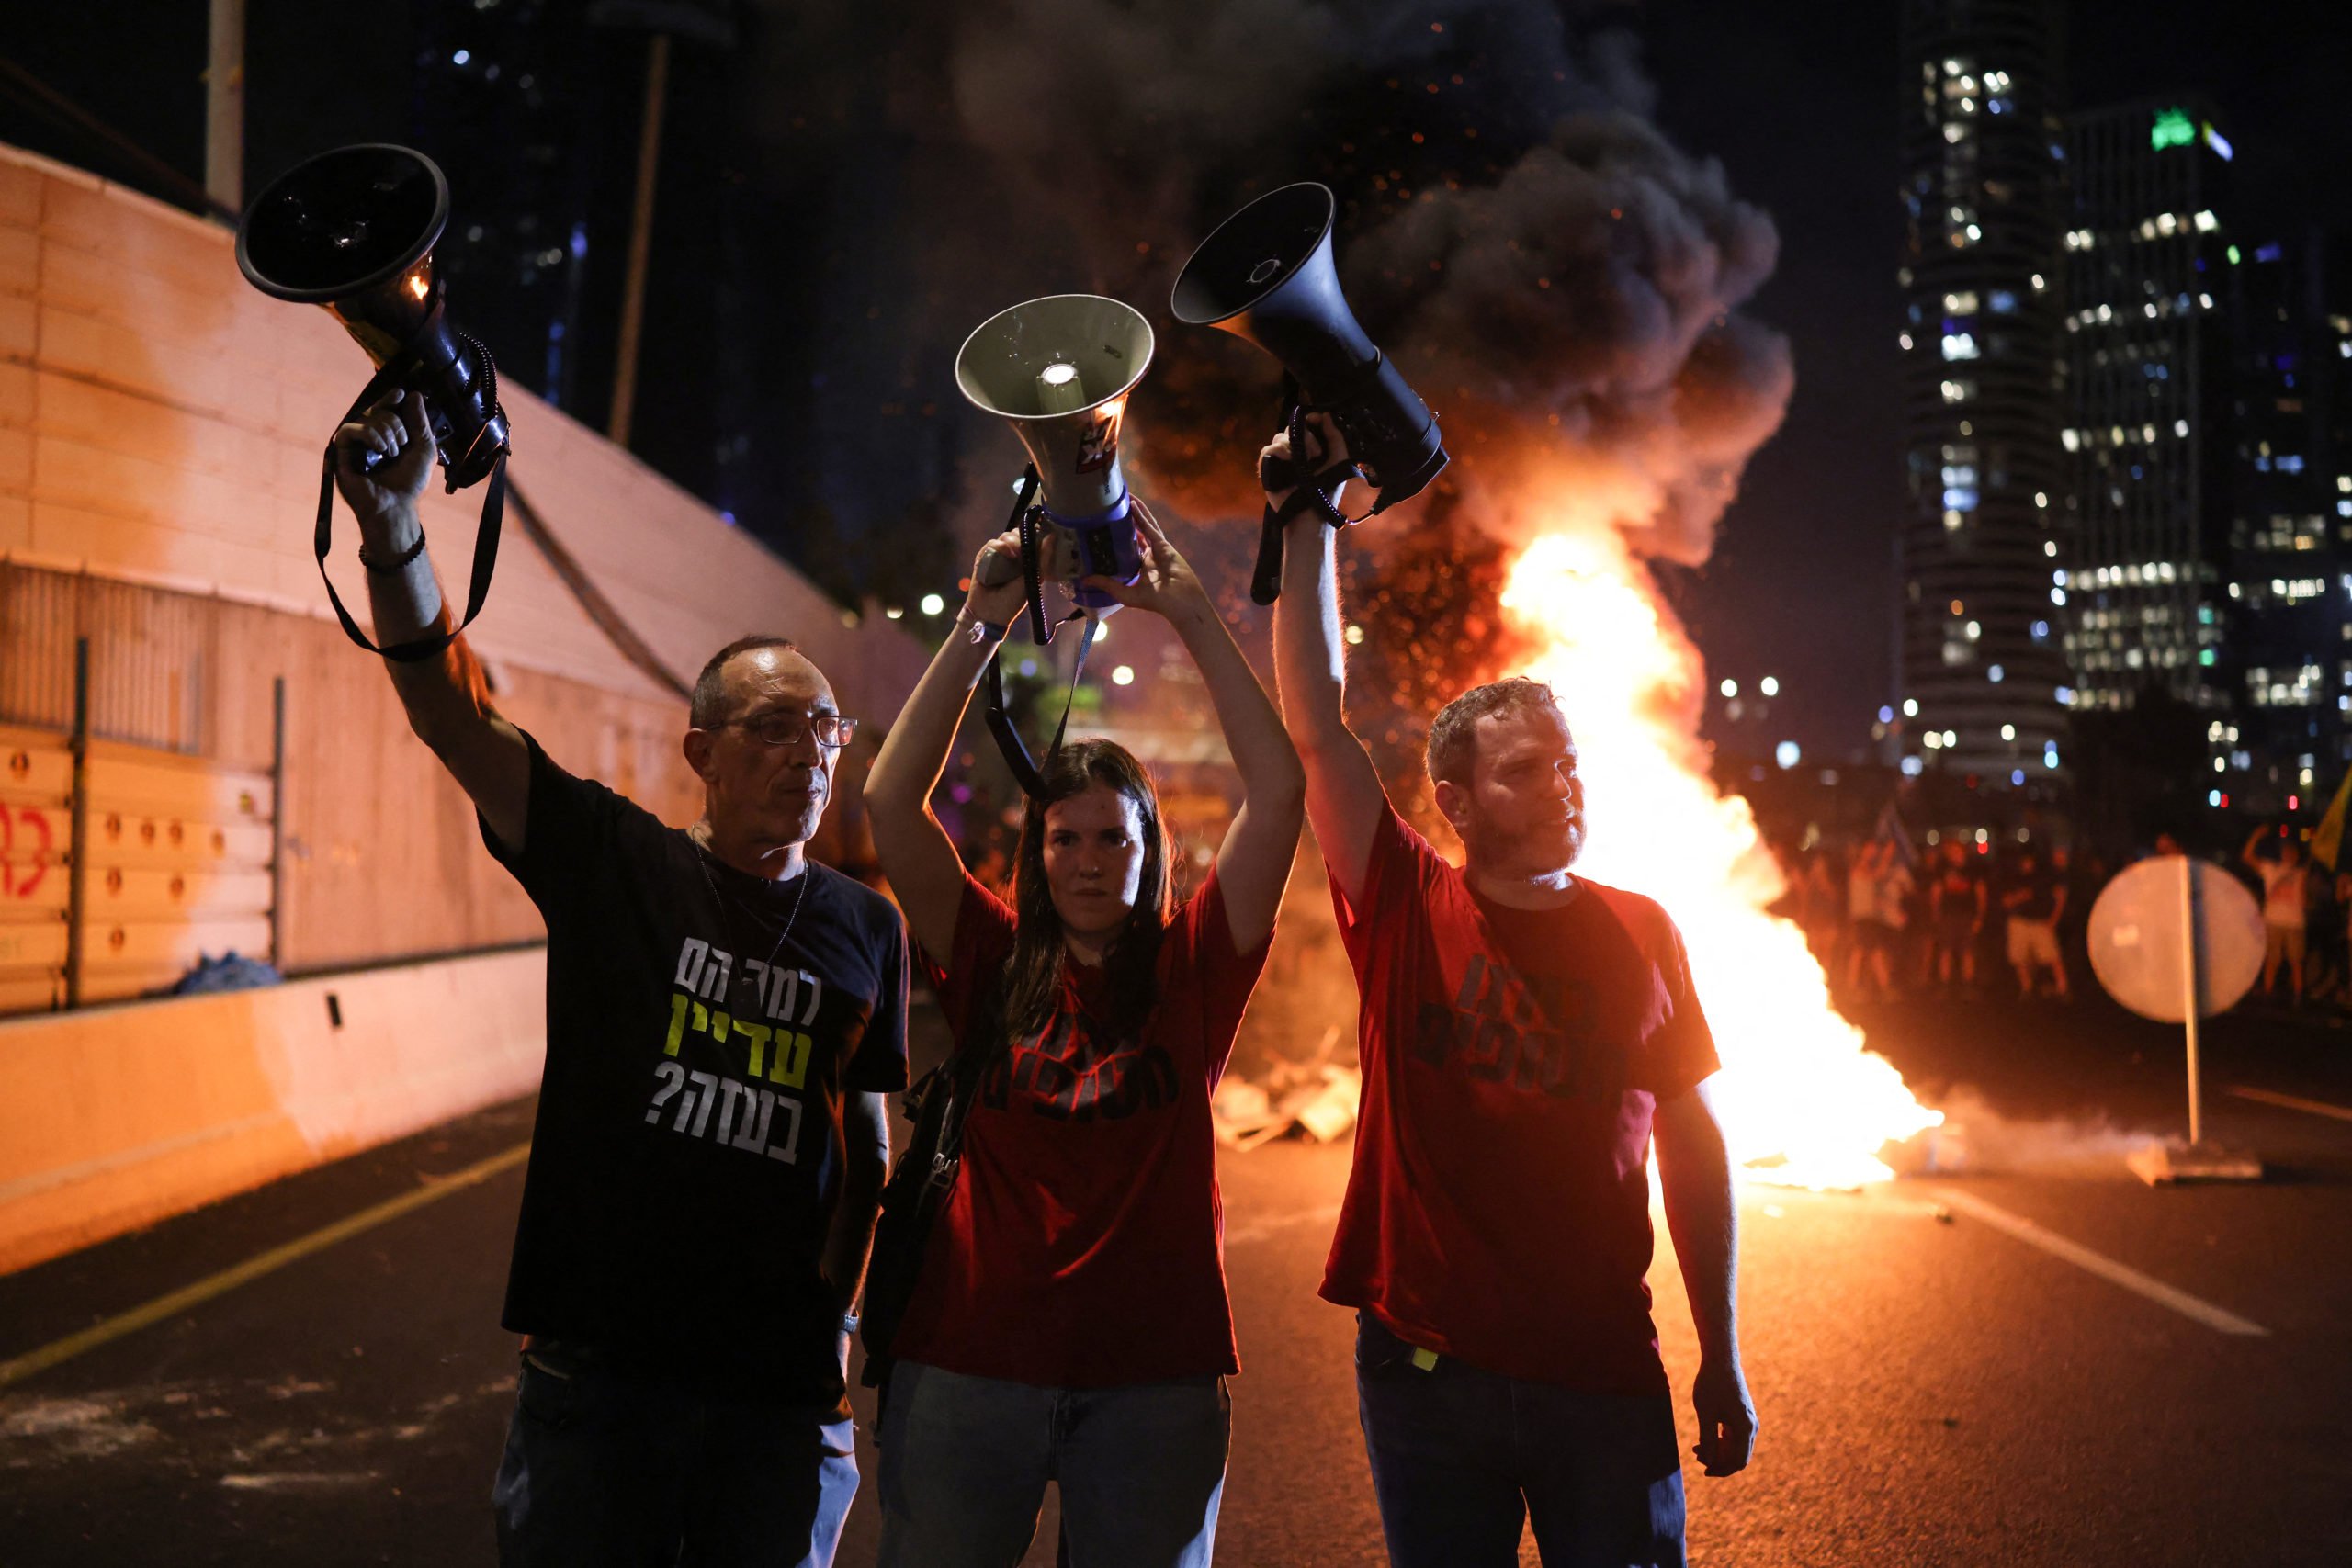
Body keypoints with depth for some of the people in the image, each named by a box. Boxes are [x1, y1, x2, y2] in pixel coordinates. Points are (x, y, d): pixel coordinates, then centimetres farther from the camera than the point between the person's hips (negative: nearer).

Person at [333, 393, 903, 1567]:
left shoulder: (866, 927, 5)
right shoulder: (613, 862, -2)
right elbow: (451, 713, -12)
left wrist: (840, 1299, 5)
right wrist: (392, 530, -26)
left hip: (781, 1391, 2)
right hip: (596, 1369, -2)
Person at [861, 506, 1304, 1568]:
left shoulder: (1193, 968, 3)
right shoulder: (994, 961, 4)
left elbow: (1279, 789, -6)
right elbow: (891, 800, -4)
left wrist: (1190, 615, -6)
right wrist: (982, 623, -6)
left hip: (1156, 1370, 0)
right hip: (972, 1356, 0)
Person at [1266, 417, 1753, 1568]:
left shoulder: (1641, 934, 2)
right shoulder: (1407, 912, -2)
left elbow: (1693, 1143, 7)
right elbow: (1317, 728, -9)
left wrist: (1722, 1356, 6)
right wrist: (1307, 526, -12)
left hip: (1603, 1375, 1)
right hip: (1425, 1369, -1)